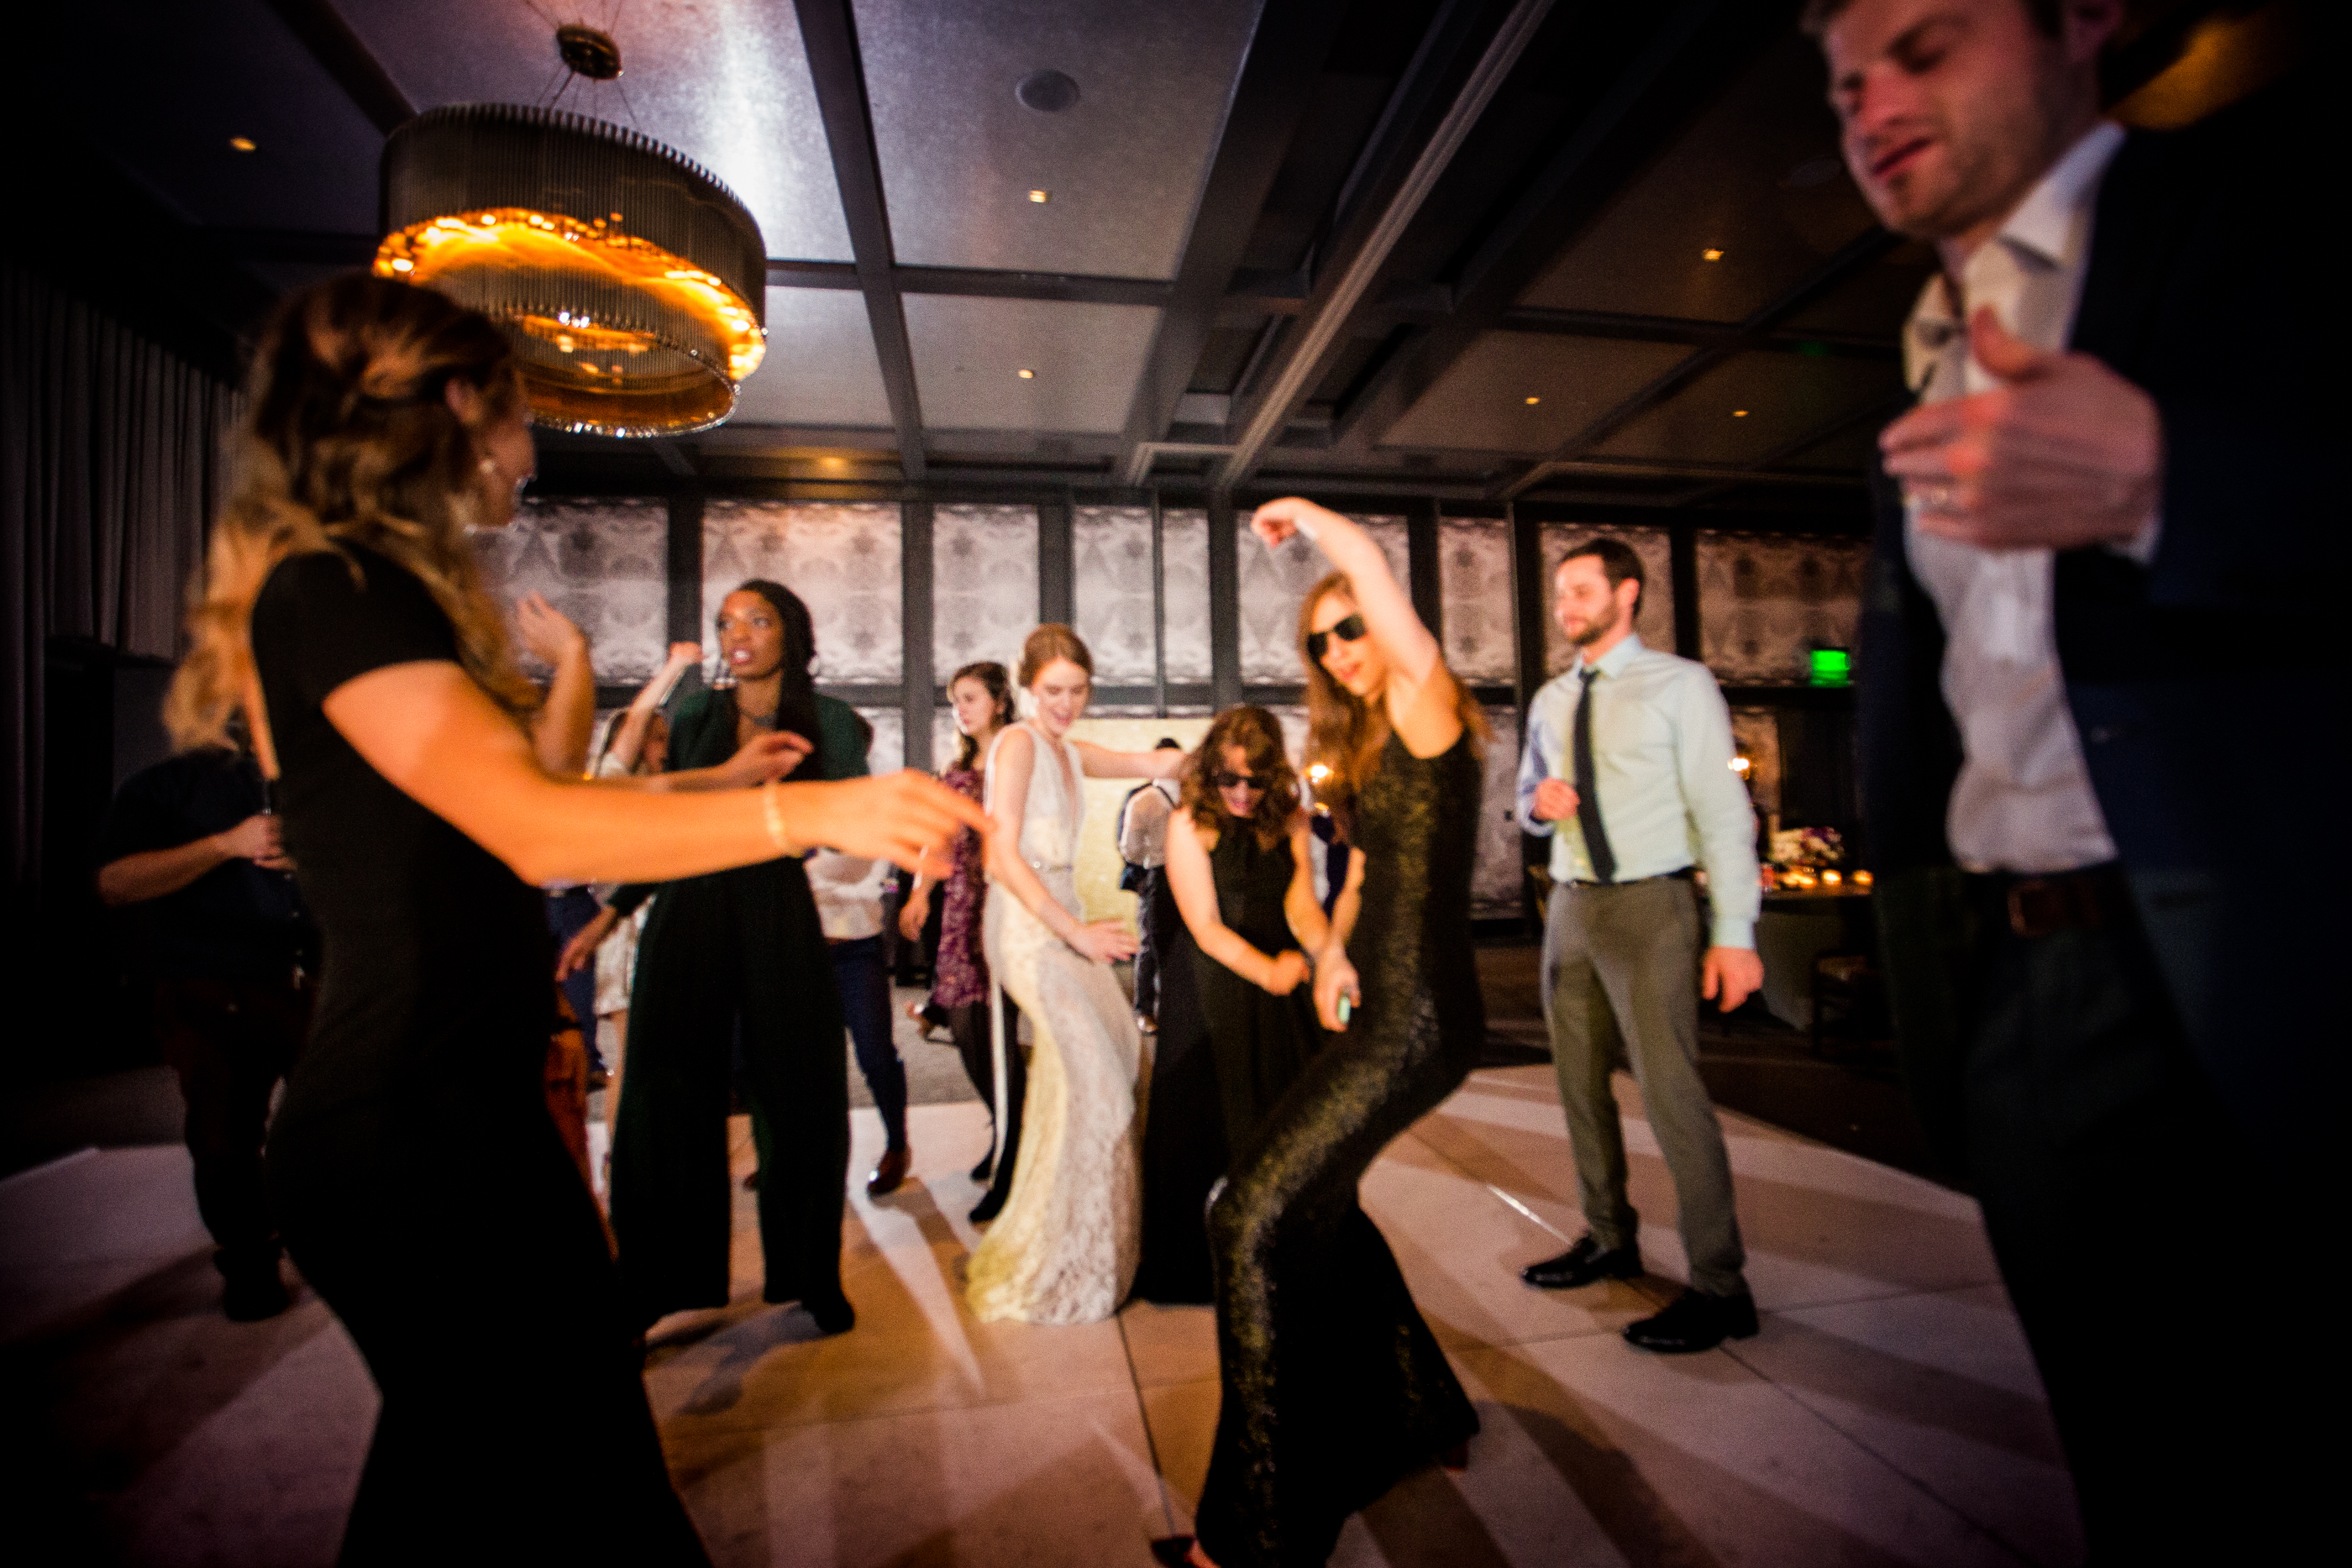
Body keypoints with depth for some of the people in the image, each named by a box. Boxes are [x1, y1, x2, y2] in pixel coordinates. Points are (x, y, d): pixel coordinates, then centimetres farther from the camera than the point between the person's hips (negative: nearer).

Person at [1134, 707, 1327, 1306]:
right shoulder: (1189, 825, -10)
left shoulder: (1289, 821, 1)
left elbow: (1302, 905, -7)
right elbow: (1206, 926, -14)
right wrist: (1266, 970, -29)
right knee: (1206, 1123, 4)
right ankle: (1202, 1268, 25)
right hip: (1210, 992, -3)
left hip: (1281, 987, 3)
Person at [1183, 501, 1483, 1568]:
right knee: (1311, 1200, 20)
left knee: (1254, 1219, -11)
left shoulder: (1425, 707, -10)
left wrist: (1302, 516, -6)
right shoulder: (1367, 743, 17)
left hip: (1415, 1019, -10)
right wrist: (1333, 949, 1)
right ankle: (1415, 1415, 40)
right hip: (1380, 1009, 10)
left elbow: (1368, 559, -25)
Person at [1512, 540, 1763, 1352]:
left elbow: (1722, 807, -9)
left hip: (1650, 904, -6)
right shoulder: (1551, 701, 13)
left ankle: (1718, 1286, 5)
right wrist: (1537, 802, -5)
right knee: (1580, 1082, 13)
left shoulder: (1679, 684, -5)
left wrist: (1734, 932, -15)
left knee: (1669, 1087, -9)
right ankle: (1609, 1240, 30)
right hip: (1571, 904, 7)